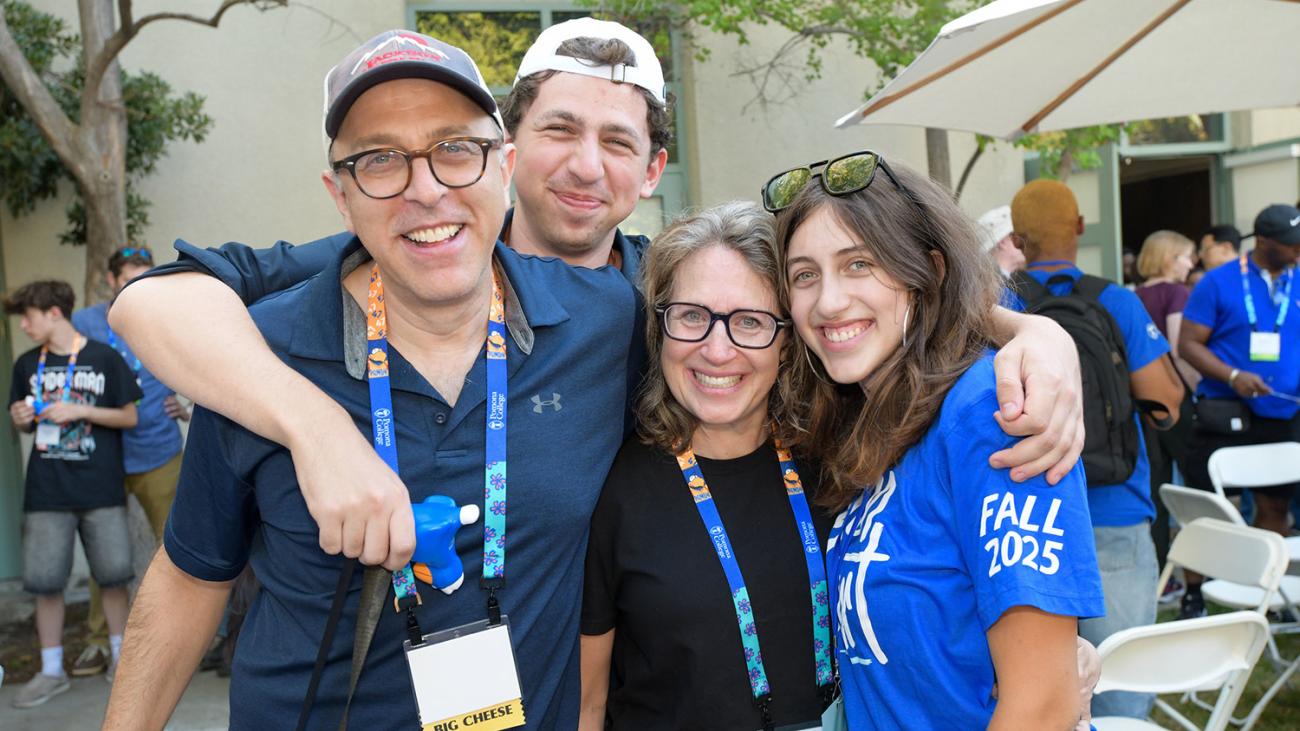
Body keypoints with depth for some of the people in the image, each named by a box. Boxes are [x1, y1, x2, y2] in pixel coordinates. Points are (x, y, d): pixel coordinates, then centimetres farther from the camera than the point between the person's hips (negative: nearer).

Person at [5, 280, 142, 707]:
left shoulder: (104, 358, -2)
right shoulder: (27, 365, 8)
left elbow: (130, 417, 0)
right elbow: (24, 424, 19)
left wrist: (80, 411, -12)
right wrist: (20, 420, -4)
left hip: (101, 490, -3)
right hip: (46, 492, 3)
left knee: (112, 575, 3)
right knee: (44, 582, 4)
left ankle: (120, 656, 21)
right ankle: (51, 671, 17)